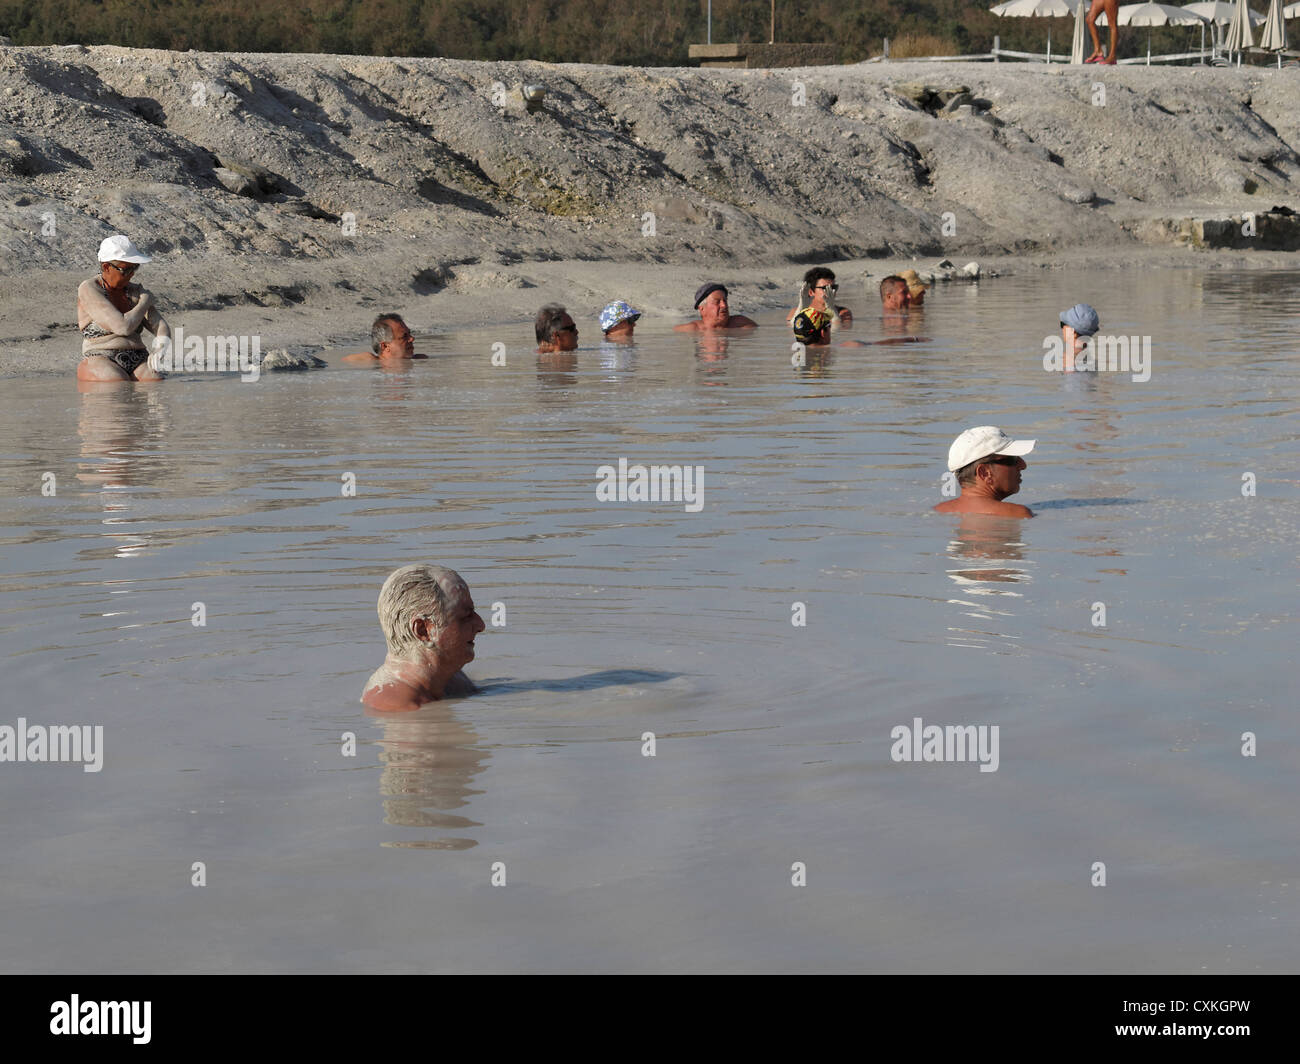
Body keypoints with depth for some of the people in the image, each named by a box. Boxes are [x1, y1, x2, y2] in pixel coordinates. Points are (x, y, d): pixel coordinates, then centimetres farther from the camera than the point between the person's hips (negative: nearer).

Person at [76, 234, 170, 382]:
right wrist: (145, 302, 1)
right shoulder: (88, 289, -7)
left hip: (137, 361, 5)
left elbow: (162, 327, 8)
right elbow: (123, 327, -16)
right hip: (100, 360, -5)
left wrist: (161, 345, -17)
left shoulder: (135, 291, 14)